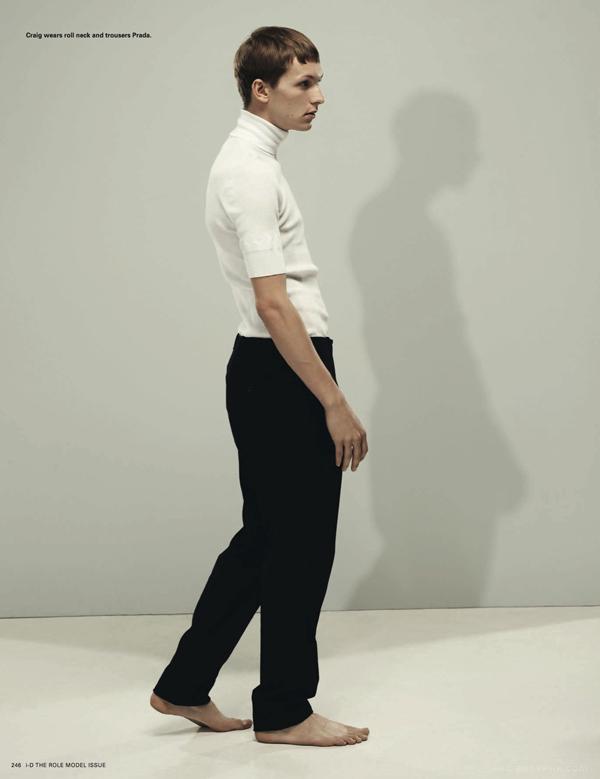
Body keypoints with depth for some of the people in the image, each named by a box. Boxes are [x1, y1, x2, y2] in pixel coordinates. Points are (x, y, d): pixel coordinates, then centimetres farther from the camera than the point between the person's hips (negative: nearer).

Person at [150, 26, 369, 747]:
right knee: (301, 546, 1)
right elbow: (273, 305, -23)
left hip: (270, 375, 10)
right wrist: (335, 403, -21)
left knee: (264, 538, 16)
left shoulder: (249, 160, 16)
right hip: (283, 373, -10)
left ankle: (184, 687, 25)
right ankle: (283, 710, 16)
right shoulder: (251, 171, -17)